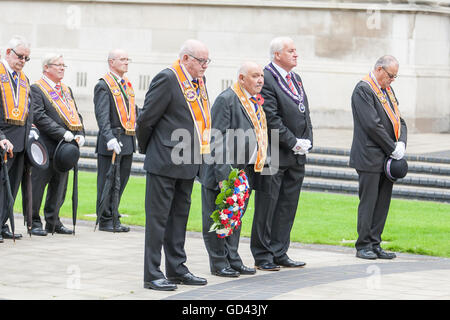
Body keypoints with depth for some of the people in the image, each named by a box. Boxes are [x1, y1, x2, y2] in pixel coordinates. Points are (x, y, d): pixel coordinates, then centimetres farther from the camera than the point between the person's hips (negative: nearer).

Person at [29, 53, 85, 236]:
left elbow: (76, 115, 19)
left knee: (59, 187, 11)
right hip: (45, 147, -7)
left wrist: (80, 135, 0)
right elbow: (39, 117, -16)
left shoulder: (67, 90, 19)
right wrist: (62, 133, -22)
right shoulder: (36, 89, -5)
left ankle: (53, 222, 20)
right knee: (37, 186, -4)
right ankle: (34, 223, 4)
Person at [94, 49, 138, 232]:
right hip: (112, 140, -8)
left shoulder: (127, 85, 17)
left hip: (128, 141, 8)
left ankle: (113, 218, 20)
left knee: (121, 181, 12)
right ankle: (106, 221, 4)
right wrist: (110, 138, -27)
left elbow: (134, 110, 24)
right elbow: (102, 115, -17)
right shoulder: (104, 85, -8)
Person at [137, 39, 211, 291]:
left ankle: (177, 269, 24)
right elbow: (147, 118, -12)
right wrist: (146, 149, 0)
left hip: (188, 163, 8)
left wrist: (200, 156, 14)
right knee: (157, 218, -3)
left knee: (180, 216, 15)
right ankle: (152, 274, 0)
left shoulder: (200, 80, 11)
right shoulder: (167, 79, -15)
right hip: (165, 161, -8)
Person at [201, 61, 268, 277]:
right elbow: (217, 140, -18)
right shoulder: (226, 100, -14)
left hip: (245, 170, 9)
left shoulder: (255, 103, 13)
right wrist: (223, 174, -22)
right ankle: (219, 264, 8)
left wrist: (254, 169, 14)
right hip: (225, 170, -9)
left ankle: (233, 260, 23)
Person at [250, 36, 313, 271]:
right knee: (267, 205, -1)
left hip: (296, 155, 8)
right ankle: (262, 256, 5)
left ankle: (279, 253, 18)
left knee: (288, 206, 11)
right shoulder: (267, 79, -12)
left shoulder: (296, 79, 16)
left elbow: (305, 113, 18)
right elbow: (271, 119, -17)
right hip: (274, 154, -8)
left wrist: (306, 141, 3)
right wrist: (293, 143, -15)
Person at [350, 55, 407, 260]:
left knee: (383, 203, 8)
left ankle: (375, 245, 13)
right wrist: (392, 149, -14)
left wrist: (401, 143, -3)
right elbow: (372, 125, -18)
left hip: (387, 158, 8)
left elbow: (399, 120, 16)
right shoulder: (363, 89, -12)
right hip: (370, 157, -8)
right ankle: (363, 246, 4)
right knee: (368, 202, -3)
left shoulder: (388, 90, 16)